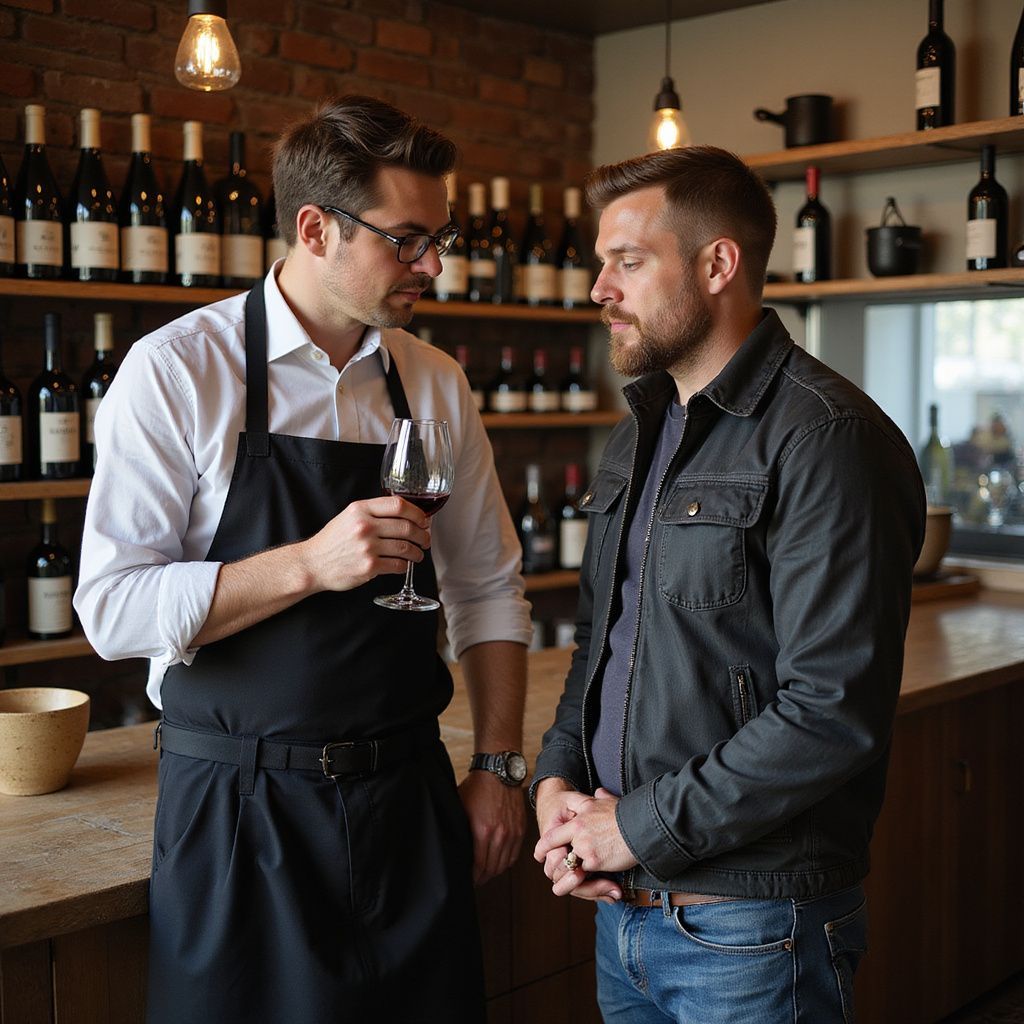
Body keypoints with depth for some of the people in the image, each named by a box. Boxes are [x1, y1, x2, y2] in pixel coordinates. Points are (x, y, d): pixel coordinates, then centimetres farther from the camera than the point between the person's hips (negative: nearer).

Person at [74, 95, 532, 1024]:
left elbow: (489, 588, 10)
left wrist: (501, 766, 3)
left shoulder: (437, 385, 4)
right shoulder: (176, 371, -10)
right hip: (239, 812, -4)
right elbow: (113, 608, -15)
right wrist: (309, 563, -25)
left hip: (409, 801, 4)